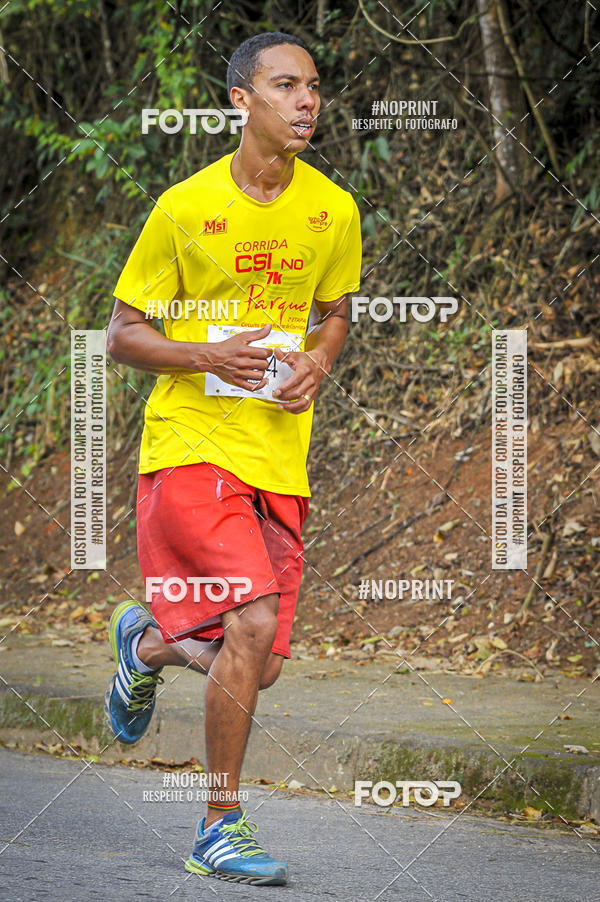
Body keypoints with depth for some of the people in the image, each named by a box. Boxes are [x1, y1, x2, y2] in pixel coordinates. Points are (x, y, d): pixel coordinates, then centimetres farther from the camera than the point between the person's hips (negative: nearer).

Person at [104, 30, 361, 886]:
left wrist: (316, 362, -2)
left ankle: (147, 643, 37)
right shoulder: (184, 207, -7)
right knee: (254, 621, -22)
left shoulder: (334, 211, 5)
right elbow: (121, 334, 0)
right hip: (190, 440, -5)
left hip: (279, 457, 5)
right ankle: (221, 830, -8)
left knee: (259, 667, 2)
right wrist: (206, 354, -18)